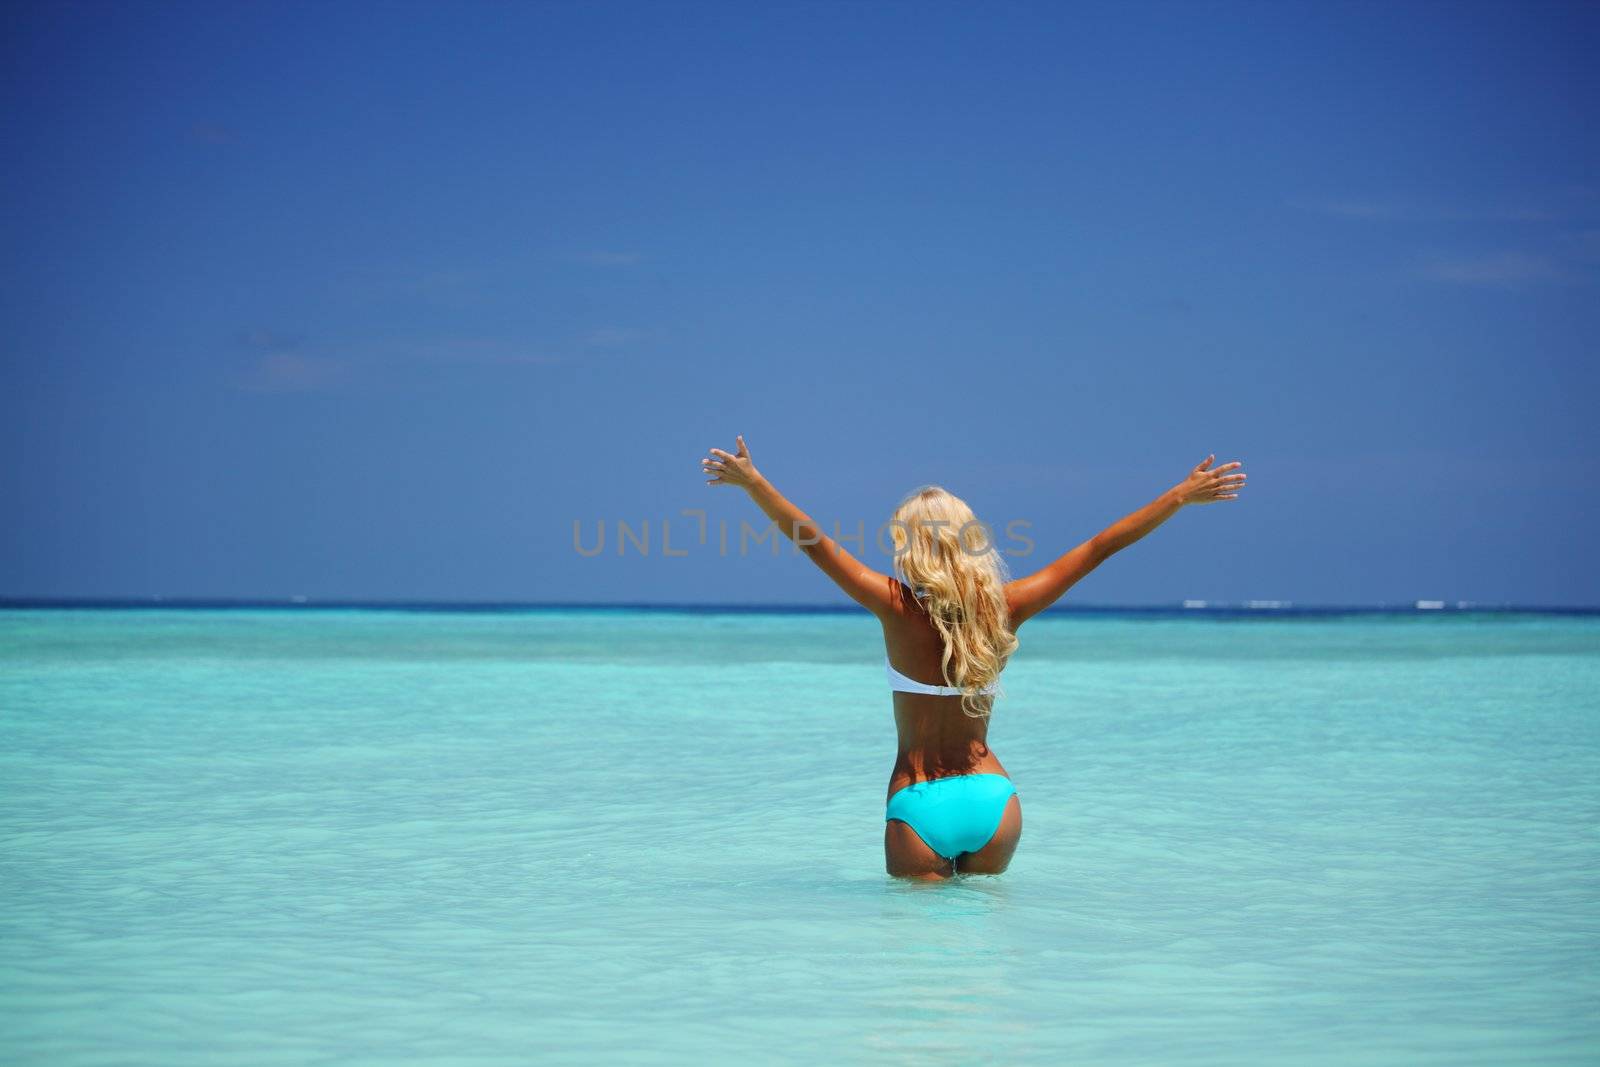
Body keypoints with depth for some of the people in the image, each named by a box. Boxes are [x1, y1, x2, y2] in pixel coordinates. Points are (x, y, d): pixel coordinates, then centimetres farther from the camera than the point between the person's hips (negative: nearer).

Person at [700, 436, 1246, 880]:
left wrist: (752, 481, -3)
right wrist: (1183, 495, 9)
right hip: (993, 797, 3)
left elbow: (813, 541, -10)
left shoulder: (899, 609, -10)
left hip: (919, 803, -3)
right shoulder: (1004, 608, -2)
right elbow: (1098, 548, 4)